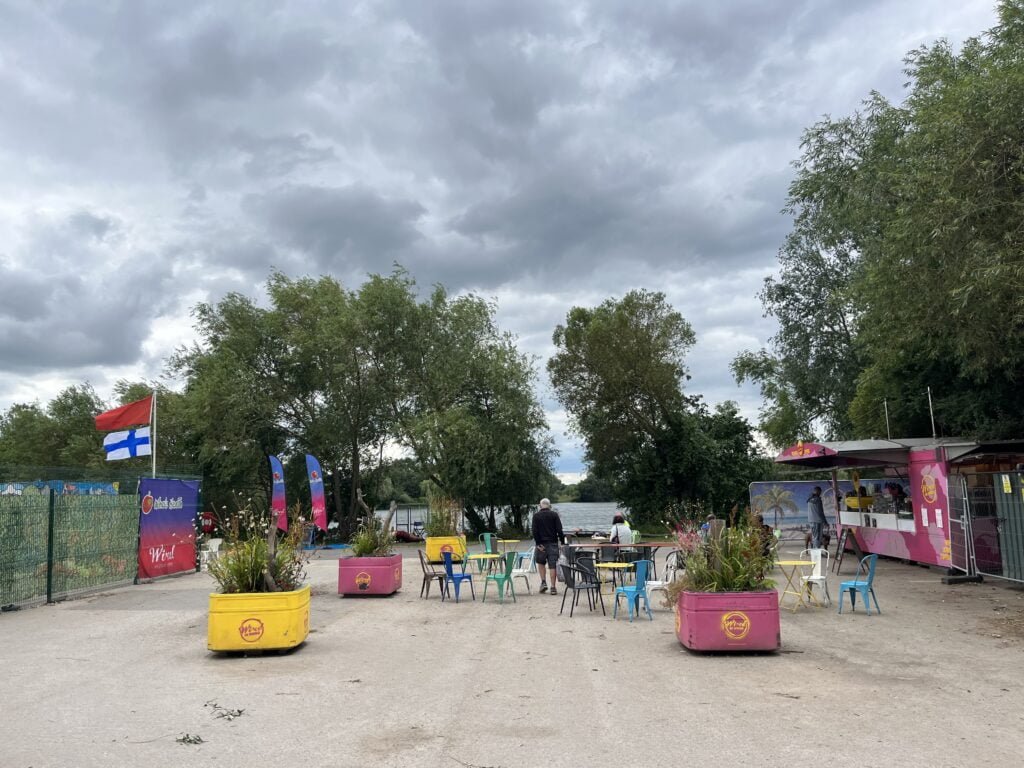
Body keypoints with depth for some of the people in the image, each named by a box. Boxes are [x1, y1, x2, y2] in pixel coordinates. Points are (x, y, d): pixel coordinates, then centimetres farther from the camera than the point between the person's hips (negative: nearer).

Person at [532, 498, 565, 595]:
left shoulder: (536, 516, 2)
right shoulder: (554, 514, 1)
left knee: (541, 563, 19)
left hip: (541, 543, 0)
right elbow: (559, 530, -5)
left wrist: (538, 543, -6)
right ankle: (553, 587, -2)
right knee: (553, 565, 1)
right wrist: (562, 542, 0)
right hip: (553, 543, 0)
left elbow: (535, 531, -6)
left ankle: (543, 582, 6)